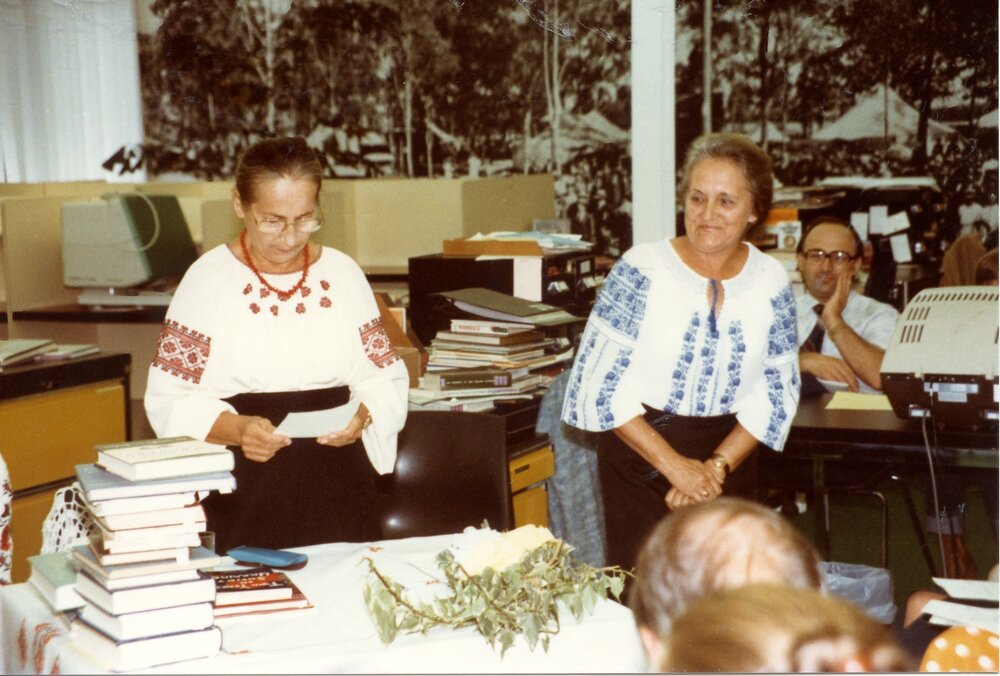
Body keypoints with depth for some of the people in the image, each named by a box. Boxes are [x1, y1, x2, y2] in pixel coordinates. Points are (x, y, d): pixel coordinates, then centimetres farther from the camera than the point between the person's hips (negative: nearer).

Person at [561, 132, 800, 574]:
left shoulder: (772, 282, 0)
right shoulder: (641, 271, -10)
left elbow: (777, 393, 3)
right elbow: (599, 384, -12)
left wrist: (717, 467, -9)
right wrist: (674, 465, -15)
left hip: (729, 459, 3)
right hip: (640, 452, -3)